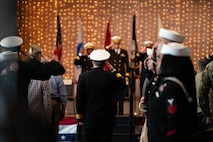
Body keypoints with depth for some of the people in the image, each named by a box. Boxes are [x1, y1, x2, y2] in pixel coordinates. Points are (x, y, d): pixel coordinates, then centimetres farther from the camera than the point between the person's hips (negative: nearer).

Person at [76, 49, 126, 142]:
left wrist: (80, 118, 7)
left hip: (90, 119, 0)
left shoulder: (83, 77, -6)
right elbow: (123, 84, 10)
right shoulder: (110, 76, -8)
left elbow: (79, 99, -2)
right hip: (107, 119, 0)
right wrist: (113, 70, 11)